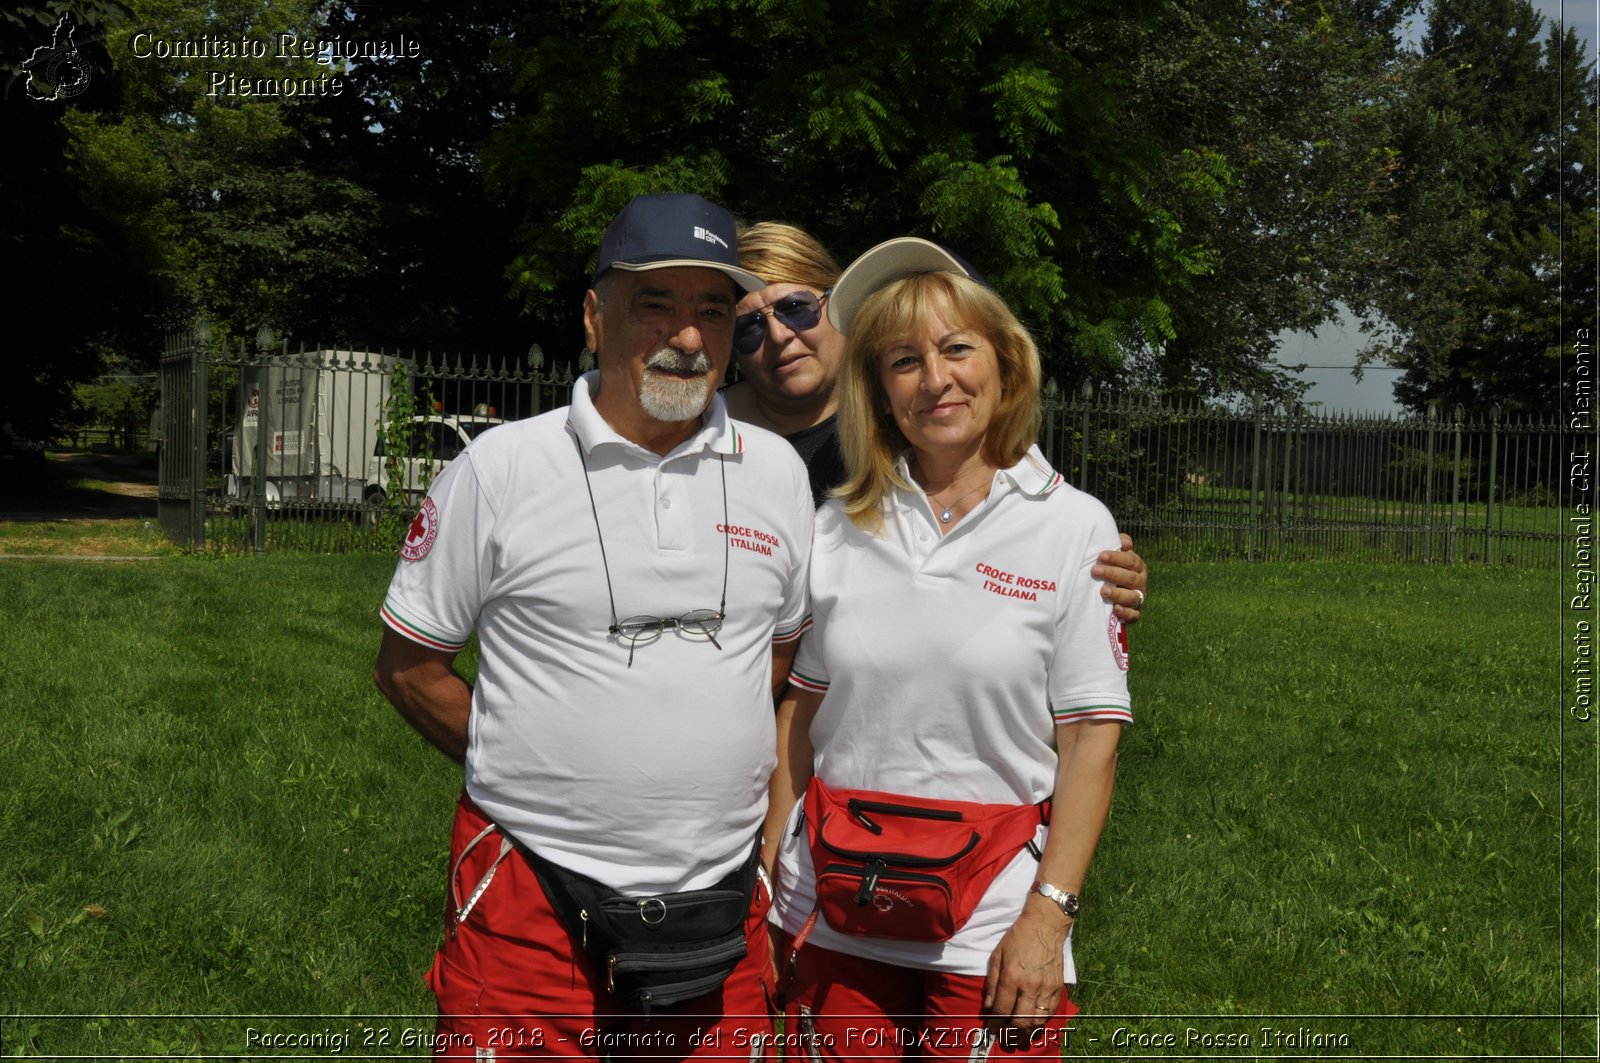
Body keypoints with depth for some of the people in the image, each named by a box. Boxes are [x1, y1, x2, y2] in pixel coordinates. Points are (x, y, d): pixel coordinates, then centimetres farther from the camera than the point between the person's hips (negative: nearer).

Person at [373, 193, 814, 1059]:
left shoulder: (776, 472, 5)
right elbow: (408, 666, 2)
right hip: (530, 901, -3)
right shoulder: (501, 468, -5)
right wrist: (536, 771, 0)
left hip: (721, 905, 3)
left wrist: (708, 769, 8)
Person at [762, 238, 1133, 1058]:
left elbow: (1091, 739, -6)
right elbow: (803, 709, 9)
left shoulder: (1073, 527, -4)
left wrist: (1049, 914, -12)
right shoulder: (839, 527, 4)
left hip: (990, 924, -2)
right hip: (833, 916, 3)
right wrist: (765, 871, 5)